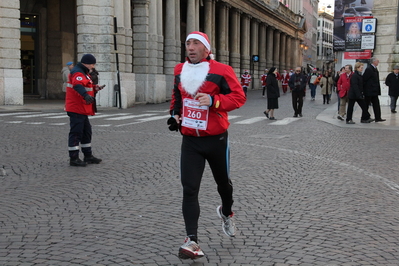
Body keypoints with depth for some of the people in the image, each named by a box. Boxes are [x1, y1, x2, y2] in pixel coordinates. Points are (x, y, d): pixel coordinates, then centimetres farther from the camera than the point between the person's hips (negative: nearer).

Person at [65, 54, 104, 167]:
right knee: (76, 133, -7)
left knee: (86, 132, 18)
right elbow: (78, 85, -38)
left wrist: (94, 87, 19)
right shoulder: (78, 73, -17)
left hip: (82, 109, 11)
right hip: (76, 109, -11)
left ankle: (88, 156, 28)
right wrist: (86, 95, -53)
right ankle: (74, 158, -2)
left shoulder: (83, 72, 18)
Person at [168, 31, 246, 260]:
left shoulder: (221, 70, -13)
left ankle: (226, 213, 51)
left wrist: (214, 100, -29)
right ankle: (192, 241, -9)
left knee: (223, 181, 18)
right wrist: (175, 114, 6)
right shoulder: (180, 70, 4)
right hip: (190, 140, 3)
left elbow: (239, 97, -15)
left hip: (216, 139, -3)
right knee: (189, 189, -8)